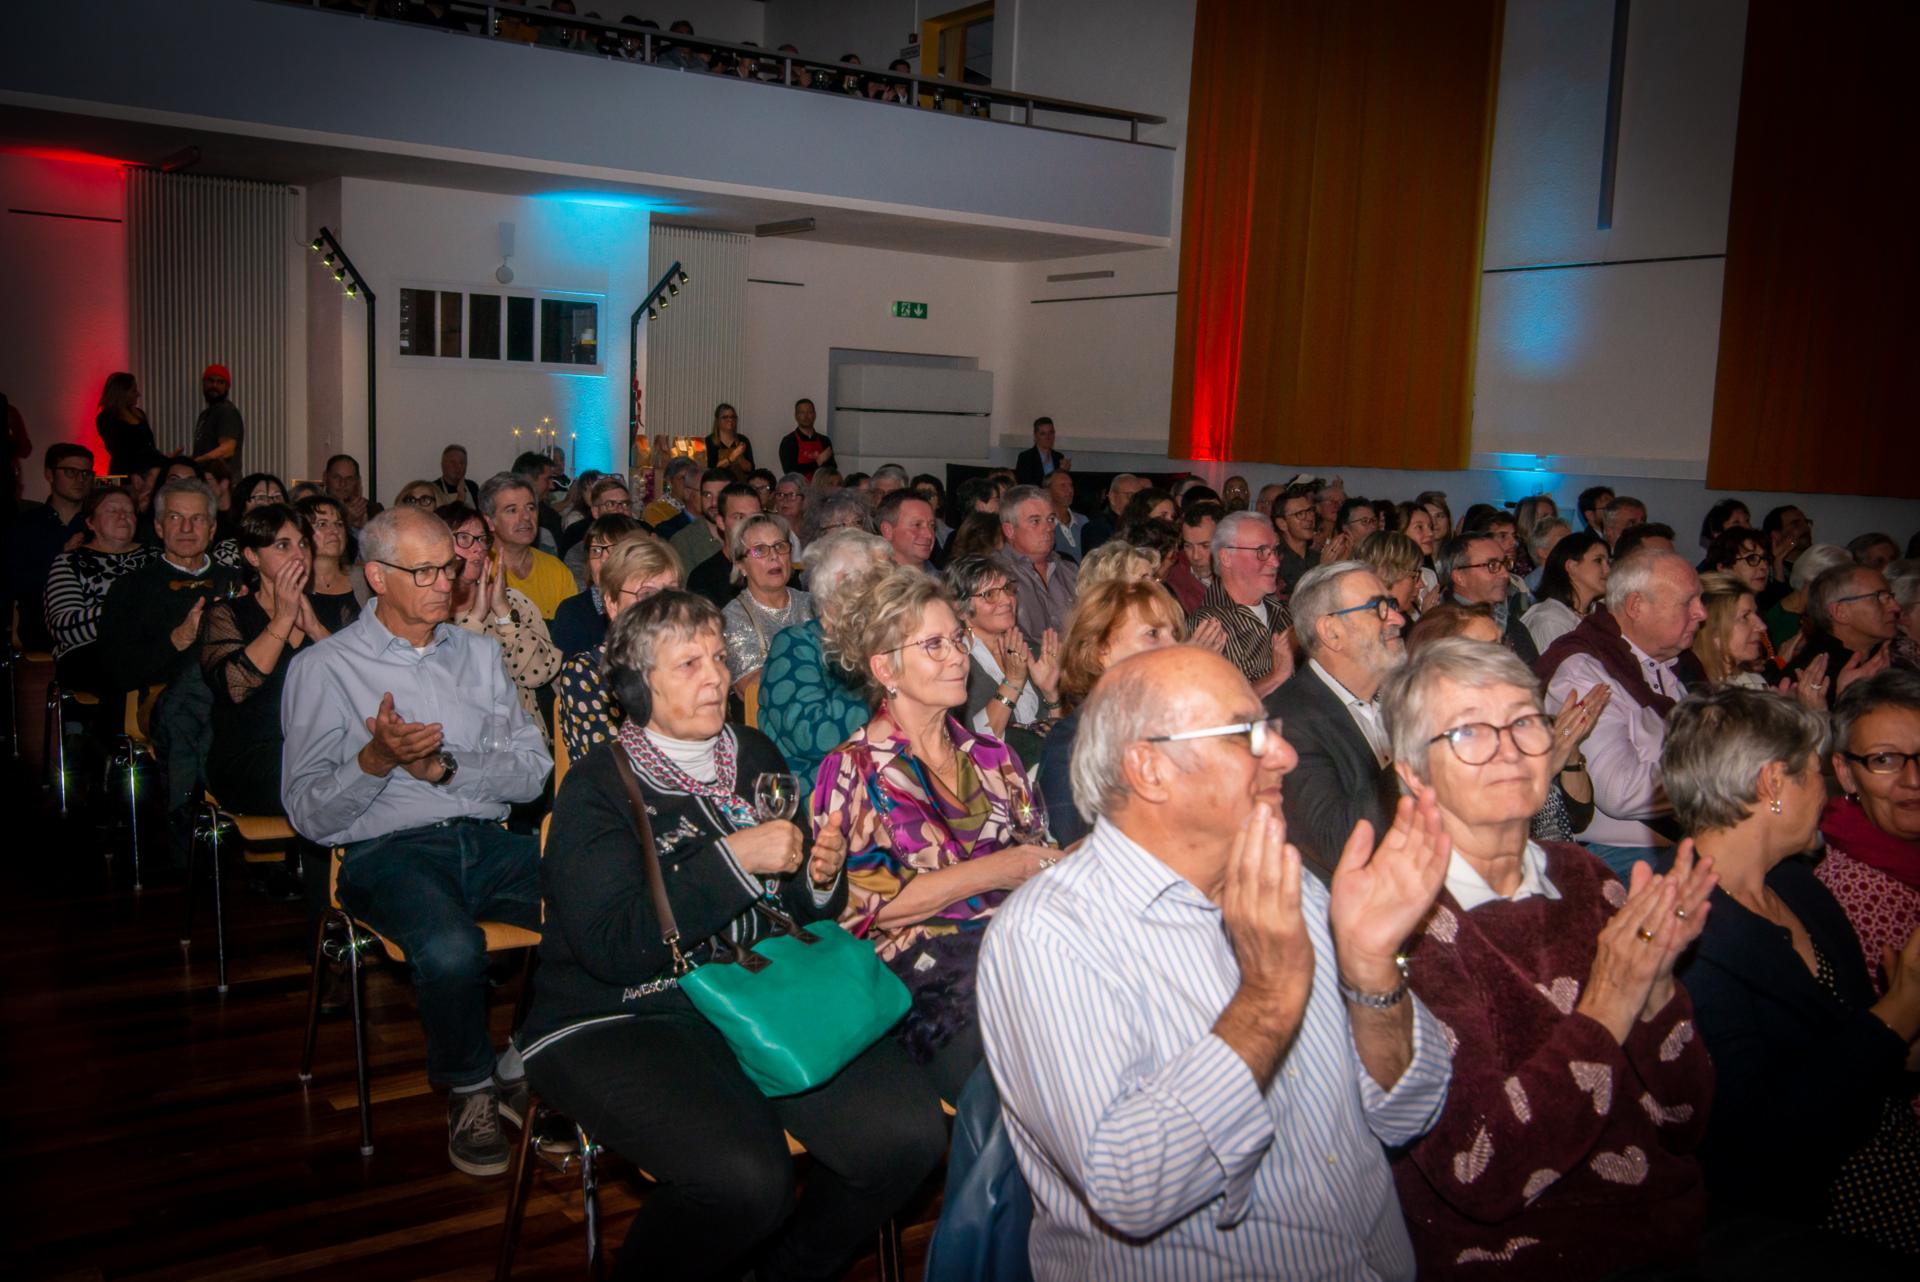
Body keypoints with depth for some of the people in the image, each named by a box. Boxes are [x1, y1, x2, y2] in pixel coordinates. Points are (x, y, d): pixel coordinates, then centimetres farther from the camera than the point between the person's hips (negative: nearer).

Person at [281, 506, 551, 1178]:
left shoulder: (479, 654, 18)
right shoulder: (324, 667, 6)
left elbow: (534, 770, 8)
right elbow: (308, 813, -1)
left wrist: (444, 766, -7)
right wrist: (375, 761, -19)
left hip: (487, 839, 4)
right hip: (387, 849, -4)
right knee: (450, 948, -37)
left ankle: (524, 1069, -4)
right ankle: (468, 1090, -5)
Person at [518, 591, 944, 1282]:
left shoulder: (757, 758, 13)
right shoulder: (597, 787, -5)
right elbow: (612, 945, -18)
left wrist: (822, 879, -1)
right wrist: (733, 860, -20)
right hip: (618, 1020, -5)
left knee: (908, 1133, -16)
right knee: (743, 1176, -32)